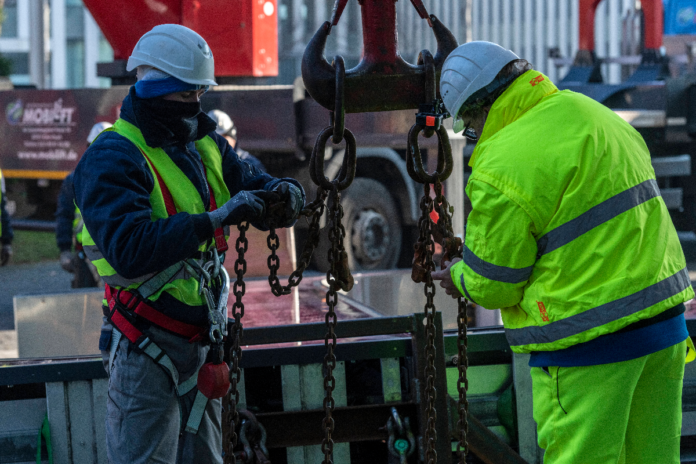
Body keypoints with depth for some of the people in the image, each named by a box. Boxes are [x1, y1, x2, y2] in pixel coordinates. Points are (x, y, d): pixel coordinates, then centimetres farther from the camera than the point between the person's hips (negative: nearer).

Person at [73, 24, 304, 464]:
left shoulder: (205, 145, 10)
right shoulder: (112, 158, -15)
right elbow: (130, 249, -28)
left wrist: (284, 193, -8)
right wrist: (214, 220, -31)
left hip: (200, 340, 8)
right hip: (146, 345, -8)